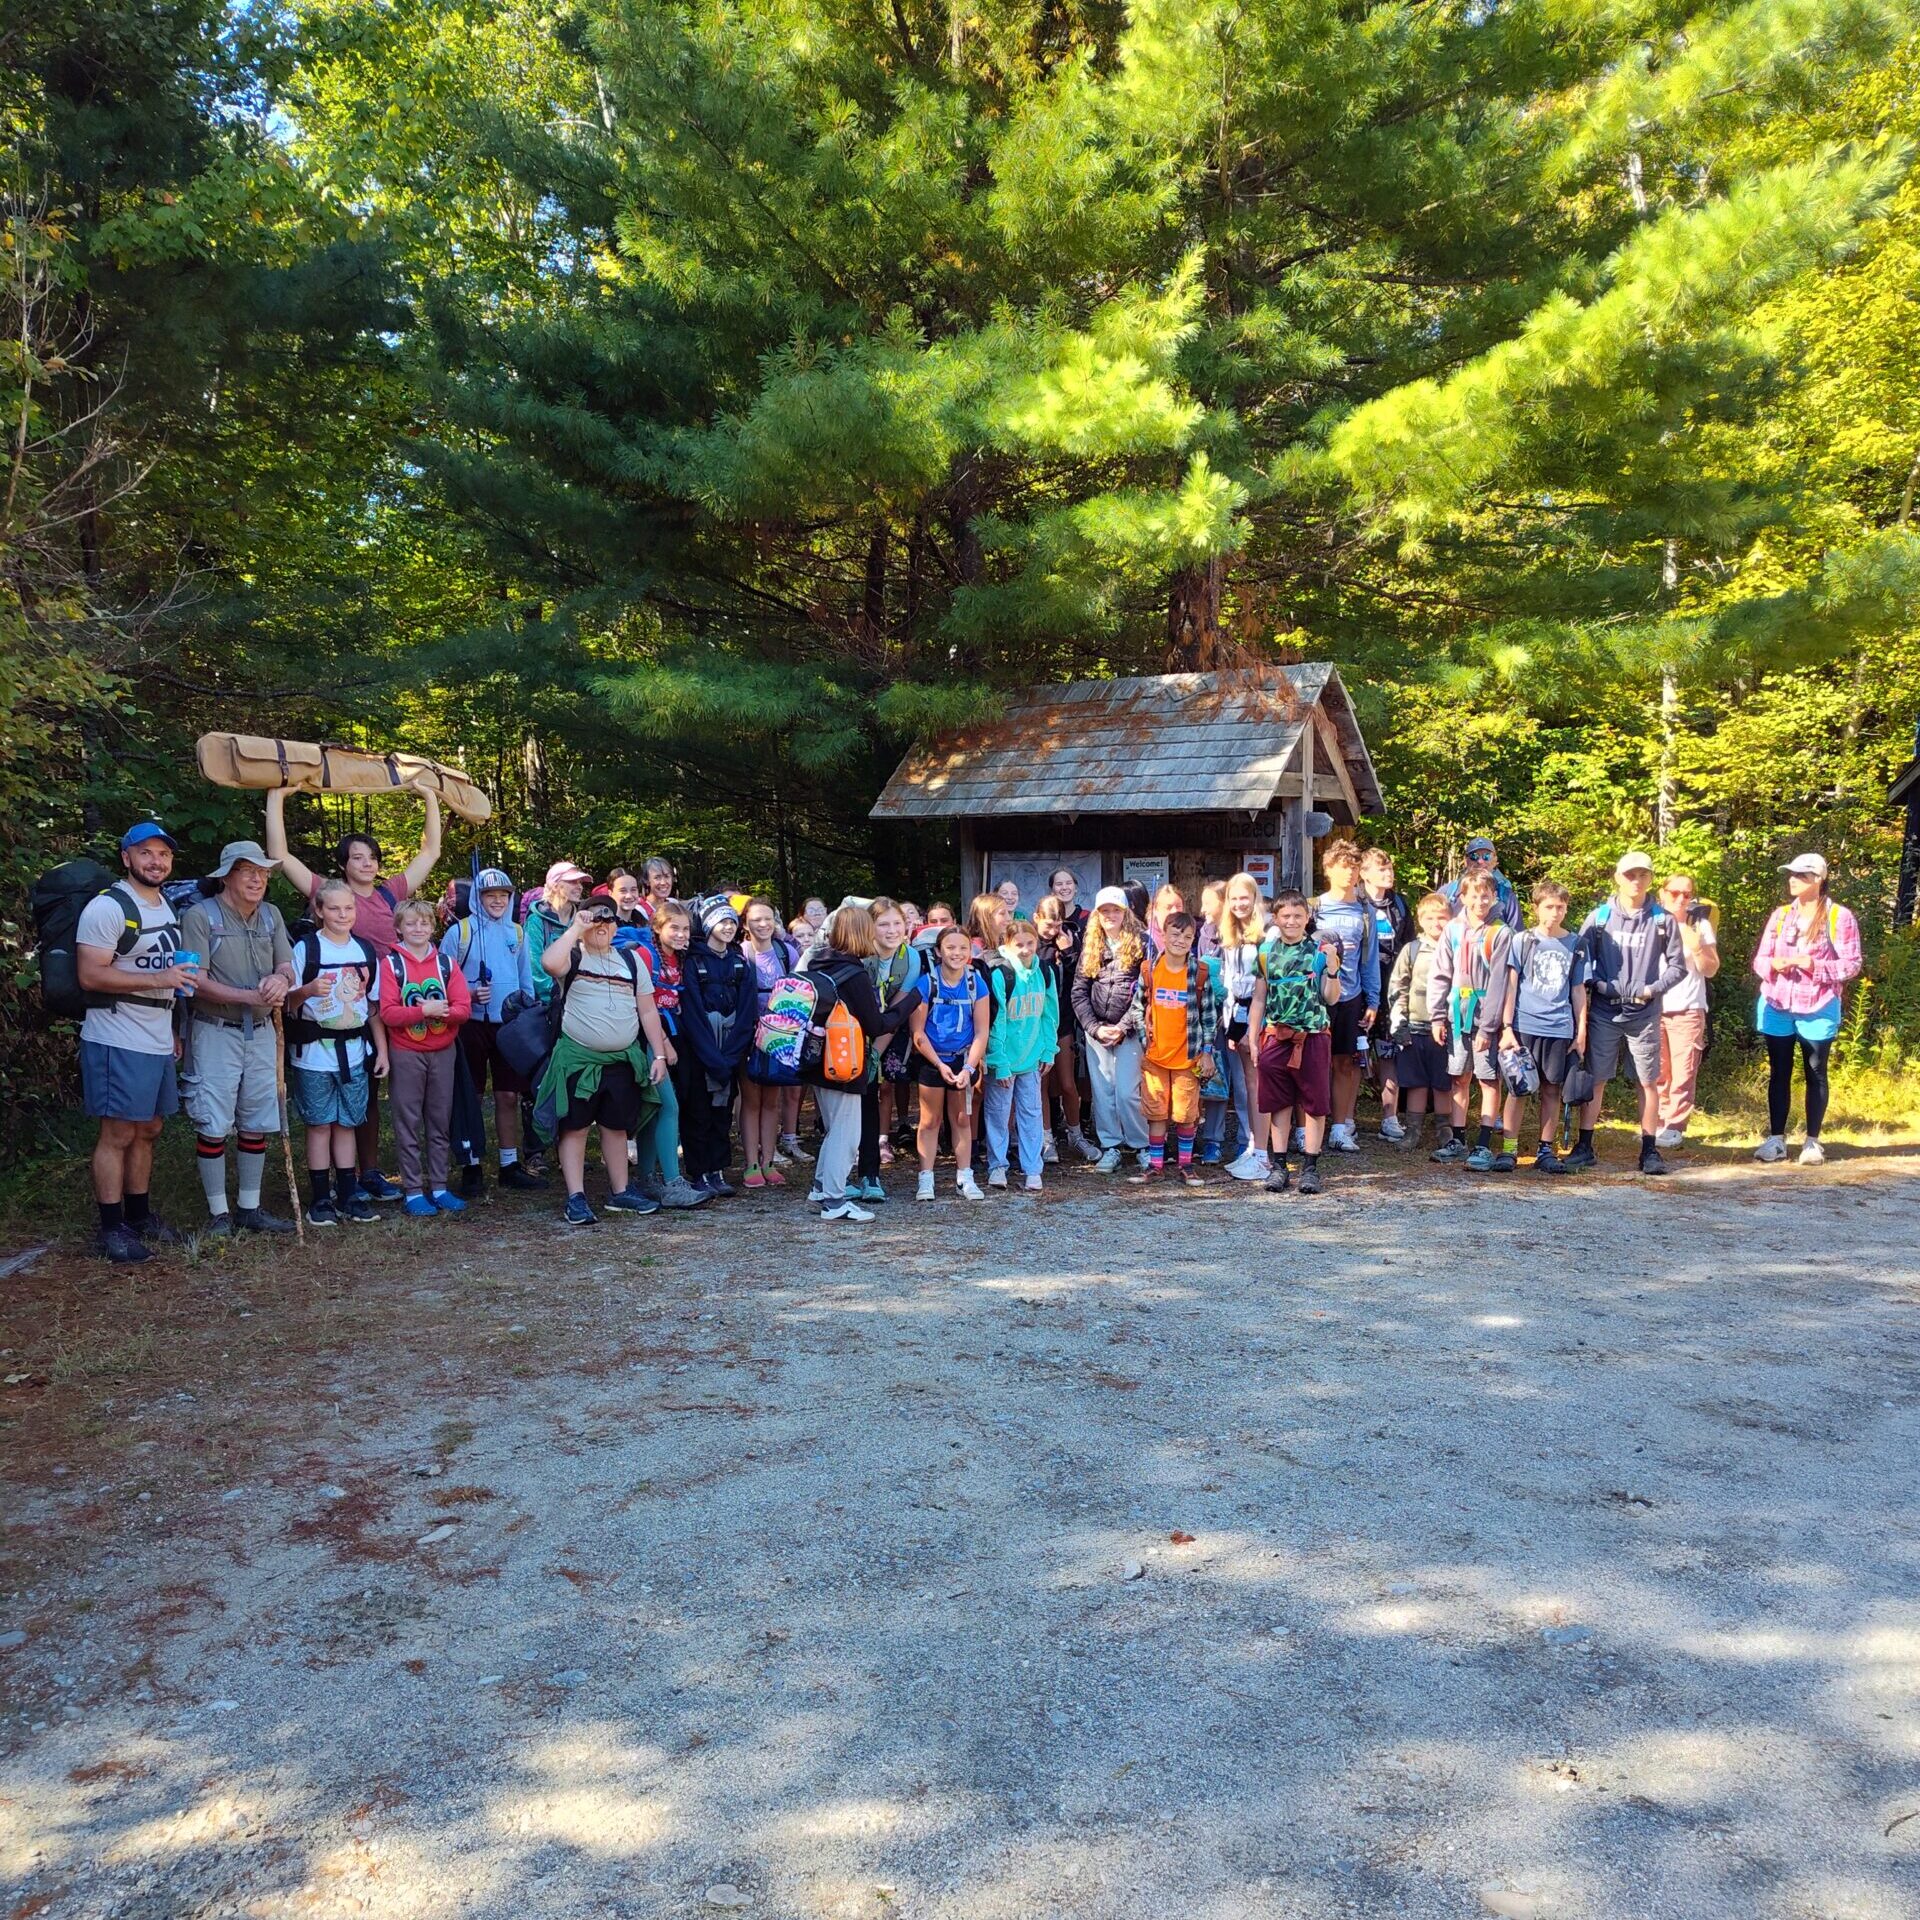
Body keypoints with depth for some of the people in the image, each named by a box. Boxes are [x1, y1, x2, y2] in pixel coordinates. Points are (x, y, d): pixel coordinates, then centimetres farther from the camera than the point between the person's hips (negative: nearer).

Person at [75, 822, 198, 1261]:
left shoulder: (166, 906, 15)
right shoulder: (107, 907, -13)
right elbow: (90, 975, -19)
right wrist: (159, 980, -25)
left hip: (158, 1041, 8)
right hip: (118, 1042, -8)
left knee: (148, 1130, 15)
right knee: (118, 1134, -3)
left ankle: (139, 1215, 26)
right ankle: (112, 1228, 5)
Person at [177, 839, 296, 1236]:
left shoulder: (271, 915, 9)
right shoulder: (200, 915, -9)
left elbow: (288, 967, 6)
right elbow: (198, 981, -14)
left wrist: (281, 979, -18)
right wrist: (249, 997, -25)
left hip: (261, 1032, 6)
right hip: (215, 1032, -5)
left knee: (256, 1124, 10)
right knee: (213, 1126, -2)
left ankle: (250, 1208, 21)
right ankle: (218, 1214, 9)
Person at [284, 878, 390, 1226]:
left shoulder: (366, 952, 9)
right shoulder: (306, 948, -4)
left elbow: (374, 1007, 13)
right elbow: (288, 1002, -4)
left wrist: (381, 1050, 9)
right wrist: (309, 990, -24)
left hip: (355, 1052, 3)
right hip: (313, 1053, -3)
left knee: (347, 1124, 8)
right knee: (319, 1124, 1)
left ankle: (348, 1196, 14)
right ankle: (321, 1198, 8)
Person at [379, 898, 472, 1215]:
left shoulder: (447, 963, 6)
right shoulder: (390, 964, -3)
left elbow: (464, 1008, -2)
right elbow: (387, 1013, -12)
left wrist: (442, 1011, -21)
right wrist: (423, 1011, -23)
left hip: (443, 1052, 3)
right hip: (406, 1054, -3)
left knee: (440, 1122, 9)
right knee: (409, 1123, 2)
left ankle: (439, 1187, 18)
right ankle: (413, 1191, 8)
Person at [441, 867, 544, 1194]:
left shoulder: (518, 933, 9)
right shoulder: (459, 931, -3)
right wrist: (468, 995, -18)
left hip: (509, 1024, 3)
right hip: (471, 1024, -3)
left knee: (509, 1096, 7)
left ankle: (510, 1166, 16)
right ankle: (471, 1168, 13)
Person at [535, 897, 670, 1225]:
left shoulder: (631, 961, 10)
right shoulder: (573, 956, -2)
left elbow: (648, 1011, 10)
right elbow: (549, 963, -28)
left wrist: (659, 1054, 3)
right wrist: (576, 928, -18)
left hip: (623, 1060, 4)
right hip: (577, 1059, -4)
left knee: (616, 1126, 13)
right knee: (575, 1126, 0)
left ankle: (619, 1192, 23)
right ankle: (576, 1198, 4)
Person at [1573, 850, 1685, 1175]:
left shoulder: (1663, 920, 2)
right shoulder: (1599, 917, 2)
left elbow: (1677, 966, 5)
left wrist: (1653, 989, -10)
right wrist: (1597, 984, -12)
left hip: (1644, 1014, 0)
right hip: (1604, 1012, 0)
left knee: (1649, 1081, 4)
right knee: (1594, 1079, 3)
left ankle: (1649, 1151, 13)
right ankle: (1584, 1146, 10)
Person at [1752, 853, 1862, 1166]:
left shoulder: (1840, 917, -5)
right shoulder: (1780, 915, 7)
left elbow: (1851, 965, -8)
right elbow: (1759, 959, 9)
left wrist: (1814, 965, -21)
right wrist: (1773, 964, -13)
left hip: (1817, 1011, -3)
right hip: (1776, 1008, 3)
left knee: (1815, 1074, 6)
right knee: (1779, 1073, 7)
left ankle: (1812, 1142, 14)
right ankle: (1776, 1139, 12)